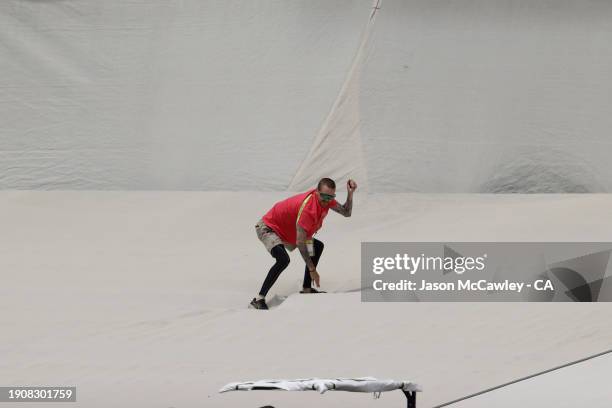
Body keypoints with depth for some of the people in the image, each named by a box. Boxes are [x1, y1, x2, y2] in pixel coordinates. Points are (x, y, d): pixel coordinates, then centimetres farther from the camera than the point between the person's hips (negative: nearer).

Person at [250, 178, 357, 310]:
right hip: (268, 228, -10)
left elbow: (346, 212, 6)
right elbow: (300, 242, -34)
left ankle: (306, 289, 17)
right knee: (283, 259, -33)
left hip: (288, 231, 10)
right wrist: (312, 269, -30)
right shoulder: (308, 207, -35)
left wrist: (350, 194, -14)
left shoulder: (325, 199, -10)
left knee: (318, 247, 14)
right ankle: (258, 300, -32)